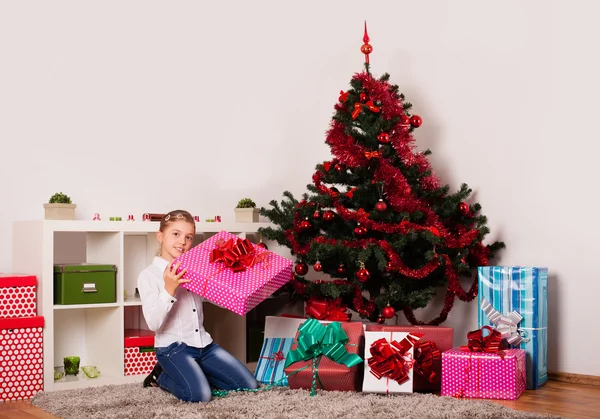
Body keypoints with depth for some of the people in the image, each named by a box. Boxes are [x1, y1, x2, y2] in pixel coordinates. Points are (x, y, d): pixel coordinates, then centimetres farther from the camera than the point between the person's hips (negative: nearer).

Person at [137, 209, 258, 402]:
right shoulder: (149, 275, -8)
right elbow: (154, 323, -18)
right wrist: (169, 289, -30)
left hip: (203, 343, 6)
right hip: (173, 347, -6)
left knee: (249, 385, 1)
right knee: (199, 395, -28)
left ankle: (193, 374, 17)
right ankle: (162, 376, 3)